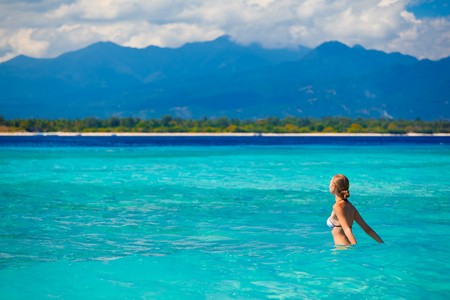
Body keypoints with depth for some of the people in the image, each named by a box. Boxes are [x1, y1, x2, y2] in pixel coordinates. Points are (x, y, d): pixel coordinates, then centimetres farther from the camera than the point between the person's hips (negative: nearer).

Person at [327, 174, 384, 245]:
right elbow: (367, 228, 12)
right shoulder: (350, 206, 13)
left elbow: (347, 229, -21)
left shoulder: (338, 206, -9)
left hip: (343, 248, -8)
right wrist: (383, 244, 14)